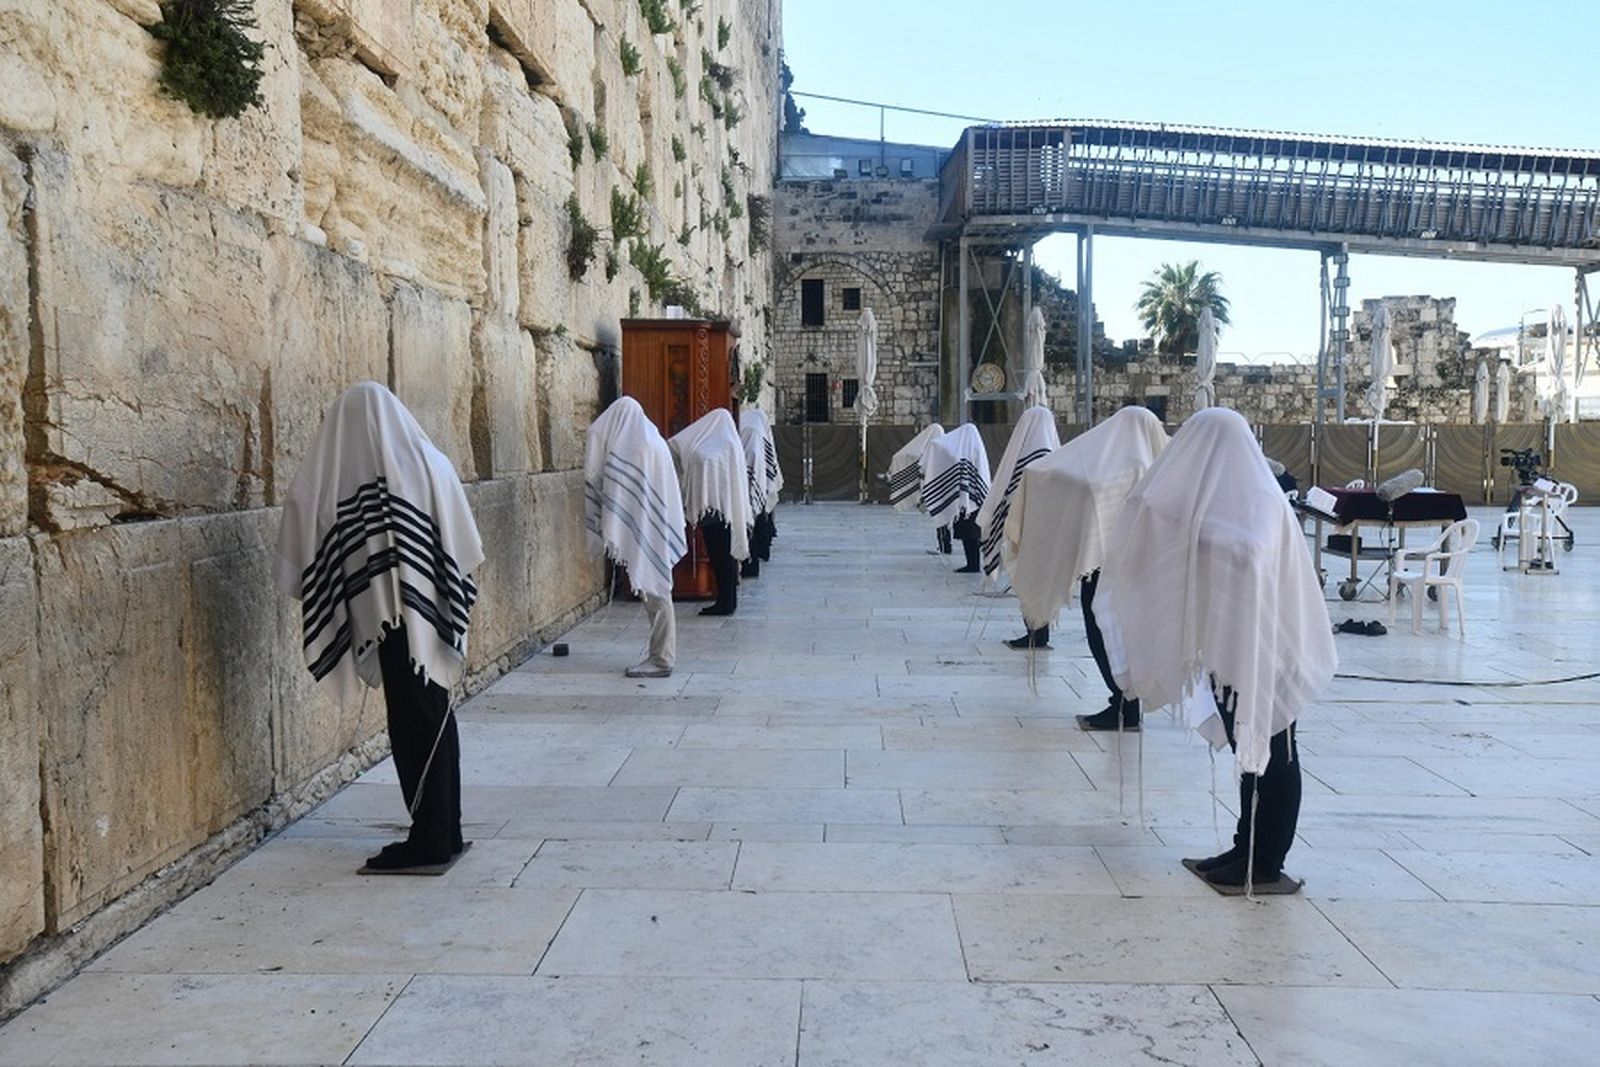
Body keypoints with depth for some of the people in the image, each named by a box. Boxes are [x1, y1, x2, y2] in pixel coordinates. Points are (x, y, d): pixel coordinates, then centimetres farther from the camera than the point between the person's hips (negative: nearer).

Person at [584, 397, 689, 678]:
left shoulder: (631, 447, -16)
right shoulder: (653, 441, 12)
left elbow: (620, 496, -19)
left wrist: (612, 536, -16)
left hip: (645, 534, -9)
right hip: (655, 532, 9)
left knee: (654, 594, -3)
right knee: (656, 592, 14)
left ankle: (661, 660, 3)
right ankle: (661, 655, 22)